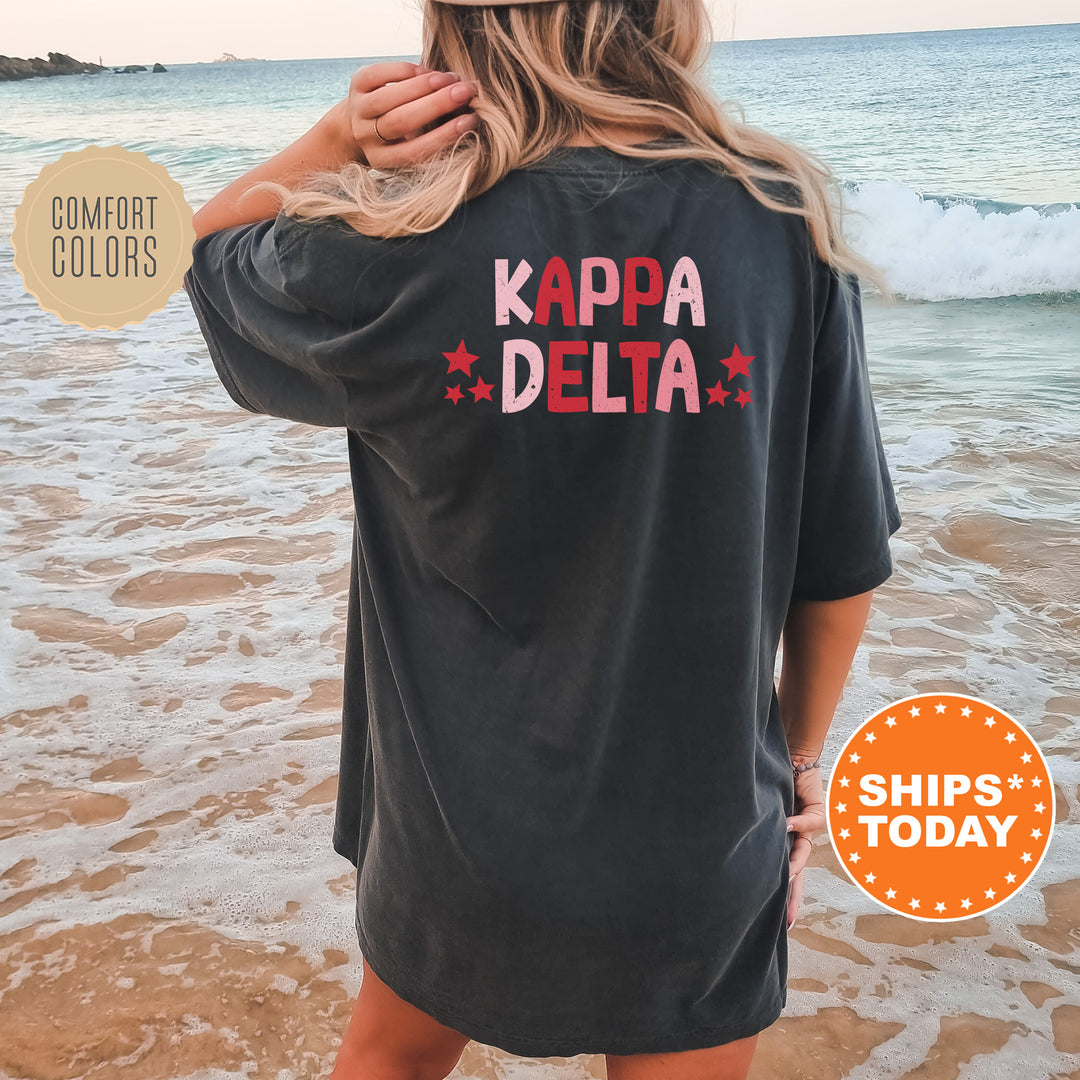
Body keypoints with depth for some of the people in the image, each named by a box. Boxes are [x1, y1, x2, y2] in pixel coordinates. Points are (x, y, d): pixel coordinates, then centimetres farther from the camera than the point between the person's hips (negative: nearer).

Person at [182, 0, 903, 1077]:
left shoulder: (396, 254, -18)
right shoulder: (783, 227, -13)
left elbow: (207, 248, 6)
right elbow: (843, 564, -5)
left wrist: (336, 138, -12)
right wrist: (800, 755, 11)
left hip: (457, 827, 0)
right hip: (704, 845, 1)